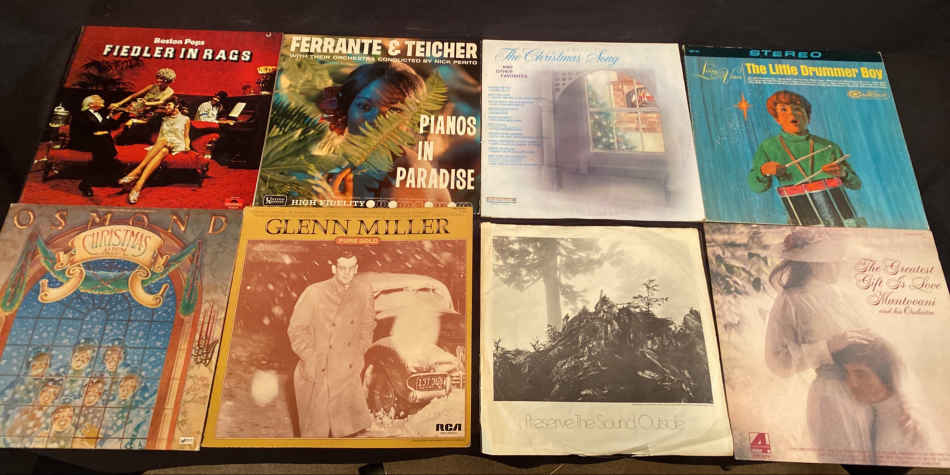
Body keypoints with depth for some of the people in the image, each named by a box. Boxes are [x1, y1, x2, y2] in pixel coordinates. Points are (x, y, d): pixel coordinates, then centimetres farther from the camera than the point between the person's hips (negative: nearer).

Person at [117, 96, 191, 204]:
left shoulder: (185, 119, 20)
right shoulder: (165, 119, 29)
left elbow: (186, 137, 17)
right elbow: (159, 137, 22)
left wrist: (187, 146, -2)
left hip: (177, 145, -2)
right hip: (160, 145, 2)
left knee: (163, 146, -38)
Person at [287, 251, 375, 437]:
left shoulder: (364, 289, -8)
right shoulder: (314, 293, -18)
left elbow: (368, 324, 7)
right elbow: (296, 329, -8)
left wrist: (359, 353, 5)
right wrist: (310, 359, -10)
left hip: (348, 373, 3)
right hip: (316, 373, -2)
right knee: (315, 429, 14)